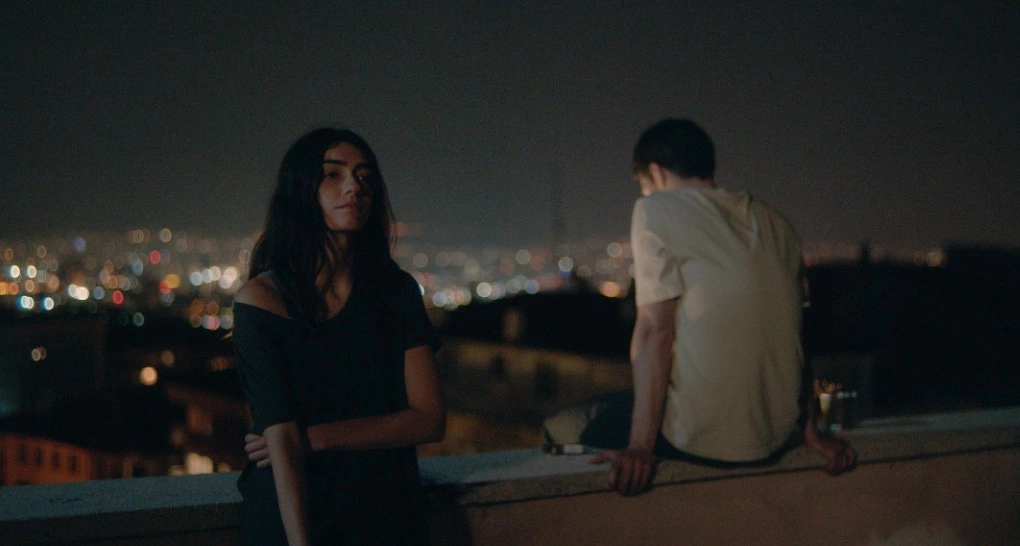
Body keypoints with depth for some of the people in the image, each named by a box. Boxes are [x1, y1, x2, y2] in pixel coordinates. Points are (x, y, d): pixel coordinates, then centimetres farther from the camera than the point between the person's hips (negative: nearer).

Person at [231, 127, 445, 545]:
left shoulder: (397, 291, 0)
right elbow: (282, 440, -19)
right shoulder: (262, 297, -12)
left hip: (388, 512, 4)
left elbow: (429, 419, -8)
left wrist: (315, 437, -18)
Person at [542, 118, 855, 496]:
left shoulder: (655, 210, -5)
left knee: (560, 428, 13)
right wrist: (812, 432, 18)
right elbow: (792, 334, 13)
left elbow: (655, 331, -13)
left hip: (701, 437, -7)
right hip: (774, 438, 7)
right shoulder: (775, 224, 13)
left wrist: (640, 448, -16)